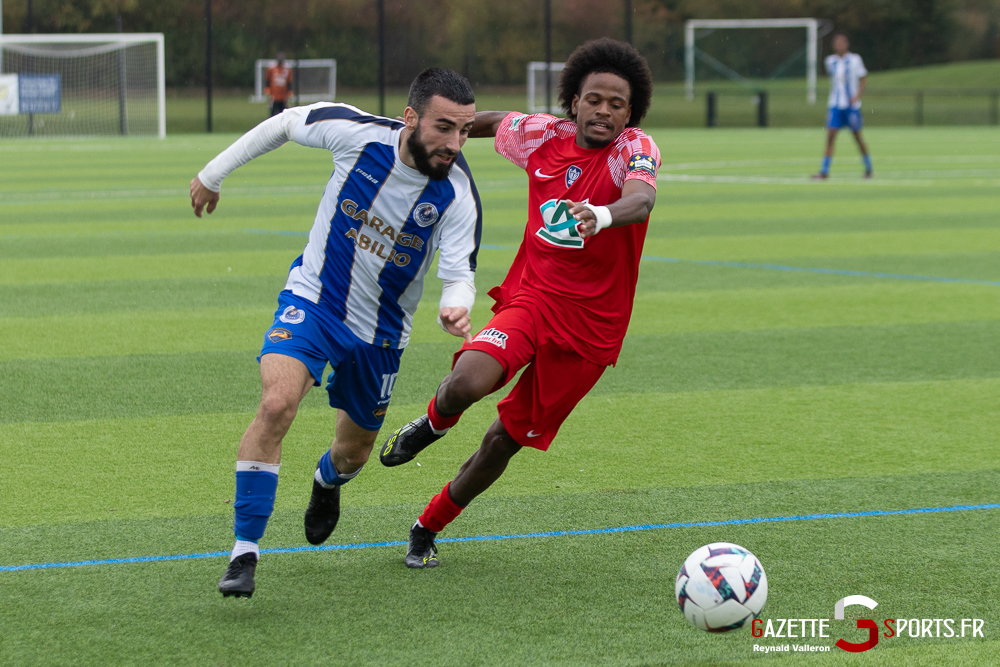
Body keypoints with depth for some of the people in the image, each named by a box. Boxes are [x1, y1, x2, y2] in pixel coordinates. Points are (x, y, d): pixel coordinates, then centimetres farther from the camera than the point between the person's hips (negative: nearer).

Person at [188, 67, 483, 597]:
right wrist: (214, 173, 6)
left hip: (379, 333, 2)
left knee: (353, 454, 16)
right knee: (276, 403, -28)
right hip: (313, 298, -2)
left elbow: (459, 273, -20)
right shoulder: (357, 133, -21)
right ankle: (244, 552, -21)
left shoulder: (458, 195, -20)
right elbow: (285, 123, -3)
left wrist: (456, 307, -45)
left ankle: (327, 481, 57)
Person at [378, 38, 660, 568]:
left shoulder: (635, 149, -12)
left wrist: (603, 216, -56)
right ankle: (432, 423, 8)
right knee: (467, 384, -29)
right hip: (530, 296, 1)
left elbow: (641, 200, -34)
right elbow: (493, 122, 22)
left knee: (506, 440, 5)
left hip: (592, 325, -1)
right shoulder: (543, 136, 0)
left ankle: (427, 528, 28)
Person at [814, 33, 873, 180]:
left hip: (852, 105, -2)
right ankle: (824, 171, -11)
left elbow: (864, 81, 0)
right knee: (830, 136, -10)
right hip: (835, 104, 2)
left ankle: (868, 168, 24)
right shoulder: (830, 61, 7)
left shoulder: (854, 60, -3)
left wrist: (857, 95, -14)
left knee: (857, 136, 6)